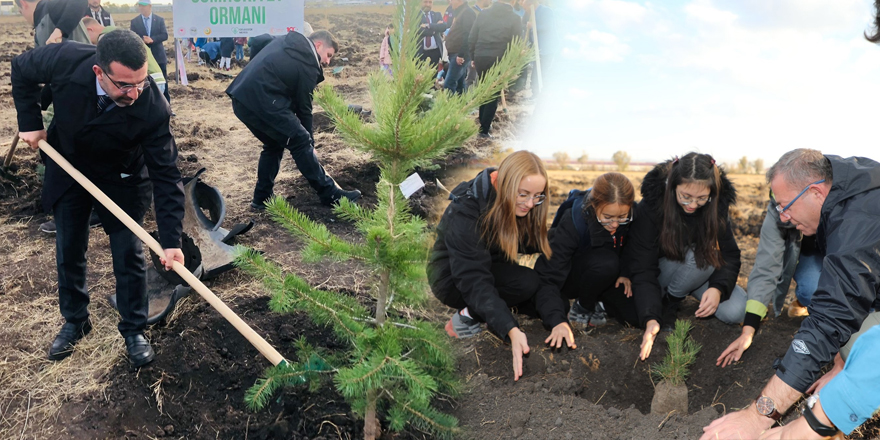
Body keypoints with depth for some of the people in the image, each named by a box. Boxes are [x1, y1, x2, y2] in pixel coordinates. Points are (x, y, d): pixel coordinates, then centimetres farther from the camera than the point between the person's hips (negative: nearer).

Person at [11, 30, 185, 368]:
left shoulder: (153, 109, -36)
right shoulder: (67, 61, -32)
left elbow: (166, 177, -31)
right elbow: (22, 68, -7)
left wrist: (171, 241, -35)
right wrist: (30, 121, -12)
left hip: (121, 178, -2)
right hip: (68, 167, 2)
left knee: (128, 252, -1)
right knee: (68, 250, 12)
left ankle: (134, 329, 19)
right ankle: (74, 321, 33)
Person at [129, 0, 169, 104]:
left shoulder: (160, 20, 3)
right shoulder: (134, 21, 4)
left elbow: (165, 35, -6)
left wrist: (152, 39, -21)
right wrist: (142, 40, -23)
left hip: (159, 56, 0)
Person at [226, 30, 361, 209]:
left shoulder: (286, 42, 20)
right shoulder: (307, 63, -3)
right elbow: (304, 107, 0)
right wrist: (309, 142, 11)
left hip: (241, 98, 9)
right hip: (261, 100, -9)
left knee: (274, 144, 22)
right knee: (300, 141, -2)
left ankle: (261, 199, 23)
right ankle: (330, 194, 2)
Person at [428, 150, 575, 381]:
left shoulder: (527, 209, -13)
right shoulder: (466, 211, -31)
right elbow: (474, 280, -38)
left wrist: (558, 319, -32)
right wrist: (511, 331, -49)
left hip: (495, 270, 7)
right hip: (453, 279, -7)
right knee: (527, 283, -31)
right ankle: (467, 316, -13)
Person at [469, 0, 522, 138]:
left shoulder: (483, 14, 7)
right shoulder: (514, 18, -2)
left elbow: (471, 39, 7)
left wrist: (473, 57, 16)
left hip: (480, 58, 4)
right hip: (499, 60, -4)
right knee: (493, 96, 4)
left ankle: (483, 123, 27)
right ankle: (484, 130, 1)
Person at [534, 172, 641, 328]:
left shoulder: (632, 215, -18)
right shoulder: (573, 220, -31)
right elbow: (552, 267, -33)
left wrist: (625, 273, -13)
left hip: (608, 276, 5)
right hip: (570, 276, -5)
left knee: (635, 316, -15)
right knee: (606, 261, -36)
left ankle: (598, 301, 14)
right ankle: (582, 308, -9)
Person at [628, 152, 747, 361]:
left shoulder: (717, 204, -17)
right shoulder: (650, 206, -27)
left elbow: (730, 255, -13)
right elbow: (642, 270, -29)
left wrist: (718, 288, -34)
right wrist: (651, 319, -41)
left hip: (701, 272, 4)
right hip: (661, 271, -3)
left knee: (736, 312, -20)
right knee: (698, 256, -33)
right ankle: (667, 303, -9)